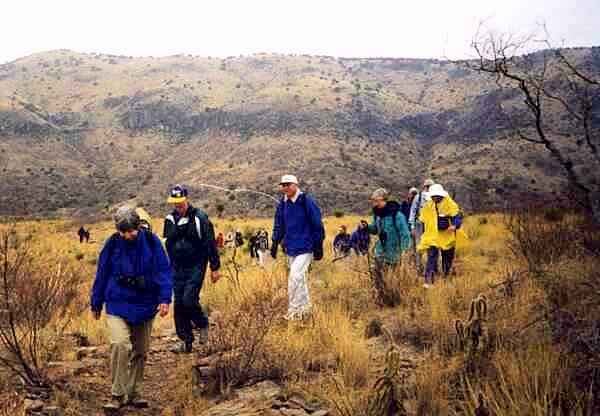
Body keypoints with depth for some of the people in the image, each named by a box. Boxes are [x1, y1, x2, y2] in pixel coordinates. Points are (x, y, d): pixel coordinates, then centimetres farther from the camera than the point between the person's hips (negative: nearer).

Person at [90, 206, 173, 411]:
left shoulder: (151, 241, -7)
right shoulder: (112, 244, -6)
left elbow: (164, 270, -3)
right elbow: (102, 274, 5)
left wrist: (165, 298, -12)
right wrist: (96, 303, 12)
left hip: (145, 306, 2)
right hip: (118, 304, -2)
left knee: (140, 352, 11)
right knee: (120, 344, -21)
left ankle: (134, 393, 27)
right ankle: (117, 395, -9)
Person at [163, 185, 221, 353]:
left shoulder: (199, 218, -9)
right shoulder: (170, 219, 7)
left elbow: (210, 244, -6)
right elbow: (166, 245, 18)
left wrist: (215, 268, -6)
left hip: (196, 267, -5)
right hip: (177, 268, 6)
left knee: (189, 300, -17)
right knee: (179, 304, 3)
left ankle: (203, 324, 12)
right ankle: (186, 342, 12)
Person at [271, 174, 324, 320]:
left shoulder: (307, 202, -11)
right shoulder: (282, 204, 7)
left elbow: (317, 225, -9)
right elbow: (278, 226, 18)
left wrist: (318, 247, -9)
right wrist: (275, 244, 12)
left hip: (305, 248, -7)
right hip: (290, 248, 7)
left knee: (295, 277, -15)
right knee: (299, 278, 15)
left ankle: (294, 310, -5)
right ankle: (305, 307, 28)